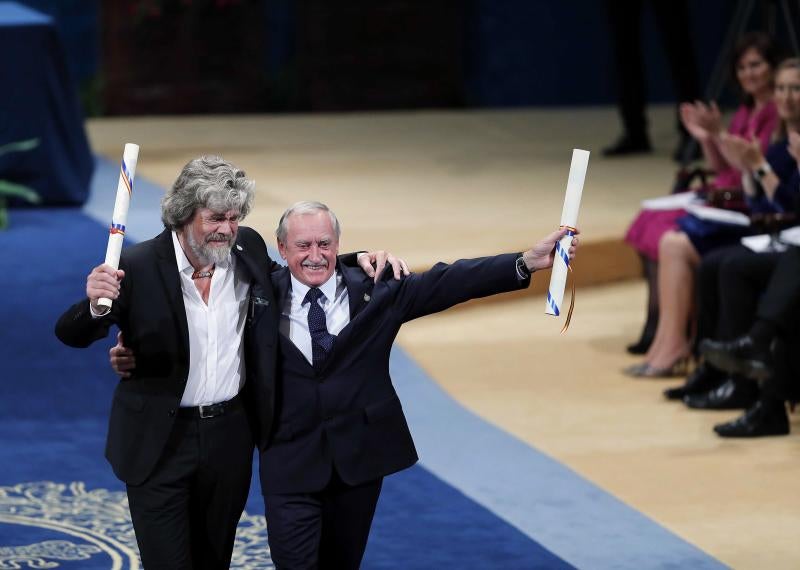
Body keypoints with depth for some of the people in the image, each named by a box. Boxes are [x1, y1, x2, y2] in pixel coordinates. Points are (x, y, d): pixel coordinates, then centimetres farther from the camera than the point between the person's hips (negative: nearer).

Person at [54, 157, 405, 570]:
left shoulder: (247, 250, -2)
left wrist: (358, 261, 1)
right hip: (159, 442, -4)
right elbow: (72, 335, -14)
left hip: (230, 437, 4)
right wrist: (96, 305, -37)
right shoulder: (138, 267, -15)